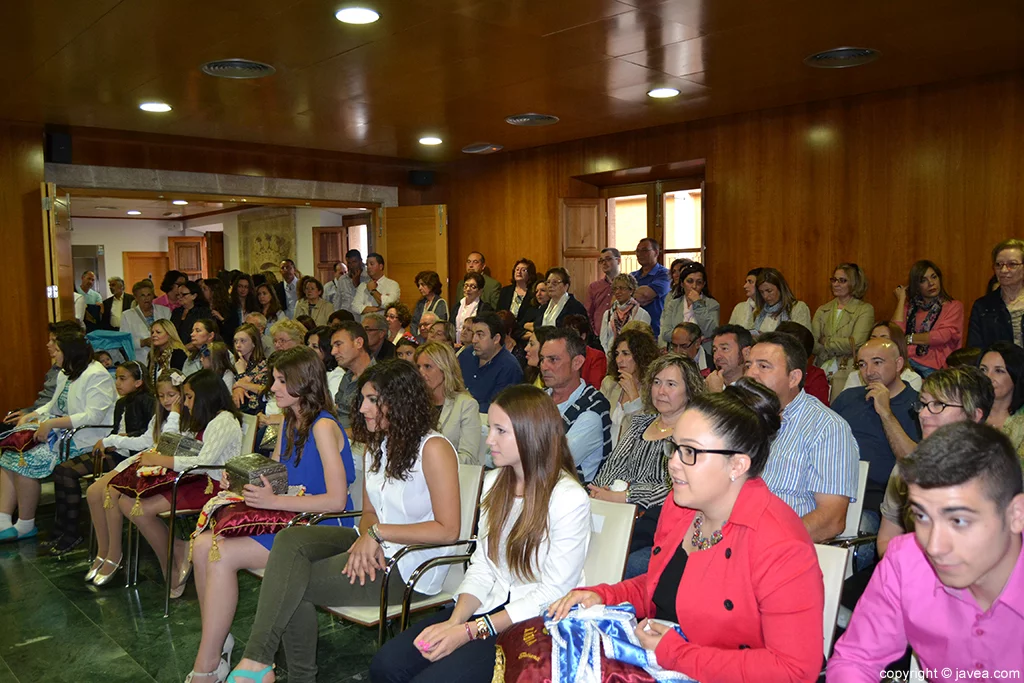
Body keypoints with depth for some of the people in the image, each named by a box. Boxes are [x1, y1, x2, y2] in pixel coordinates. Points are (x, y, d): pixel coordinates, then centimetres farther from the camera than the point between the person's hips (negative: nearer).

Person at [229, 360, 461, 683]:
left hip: (412, 565, -8)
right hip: (376, 549, 8)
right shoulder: (377, 446, 11)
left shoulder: (434, 449, -16)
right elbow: (370, 513, 14)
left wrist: (378, 533, -18)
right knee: (290, 540, -15)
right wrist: (366, 538, -10)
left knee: (295, 583, -16)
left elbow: (448, 530, -19)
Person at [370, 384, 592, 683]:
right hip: (489, 606, 6)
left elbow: (552, 592, -16)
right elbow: (482, 565, 6)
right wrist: (455, 621, -11)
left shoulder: (569, 499, -16)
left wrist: (471, 631, -17)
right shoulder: (494, 482, 7)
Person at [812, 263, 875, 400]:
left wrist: (825, 342, -1)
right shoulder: (822, 310, 16)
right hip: (821, 371, 3)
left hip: (849, 373, -3)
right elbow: (812, 344, 4)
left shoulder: (865, 309, 3)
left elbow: (856, 343, -10)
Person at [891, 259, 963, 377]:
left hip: (933, 367, -3)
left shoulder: (954, 306, 15)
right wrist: (901, 300, 13)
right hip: (905, 361, 3)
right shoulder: (909, 307, 23)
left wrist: (908, 338, 1)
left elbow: (943, 336, -4)